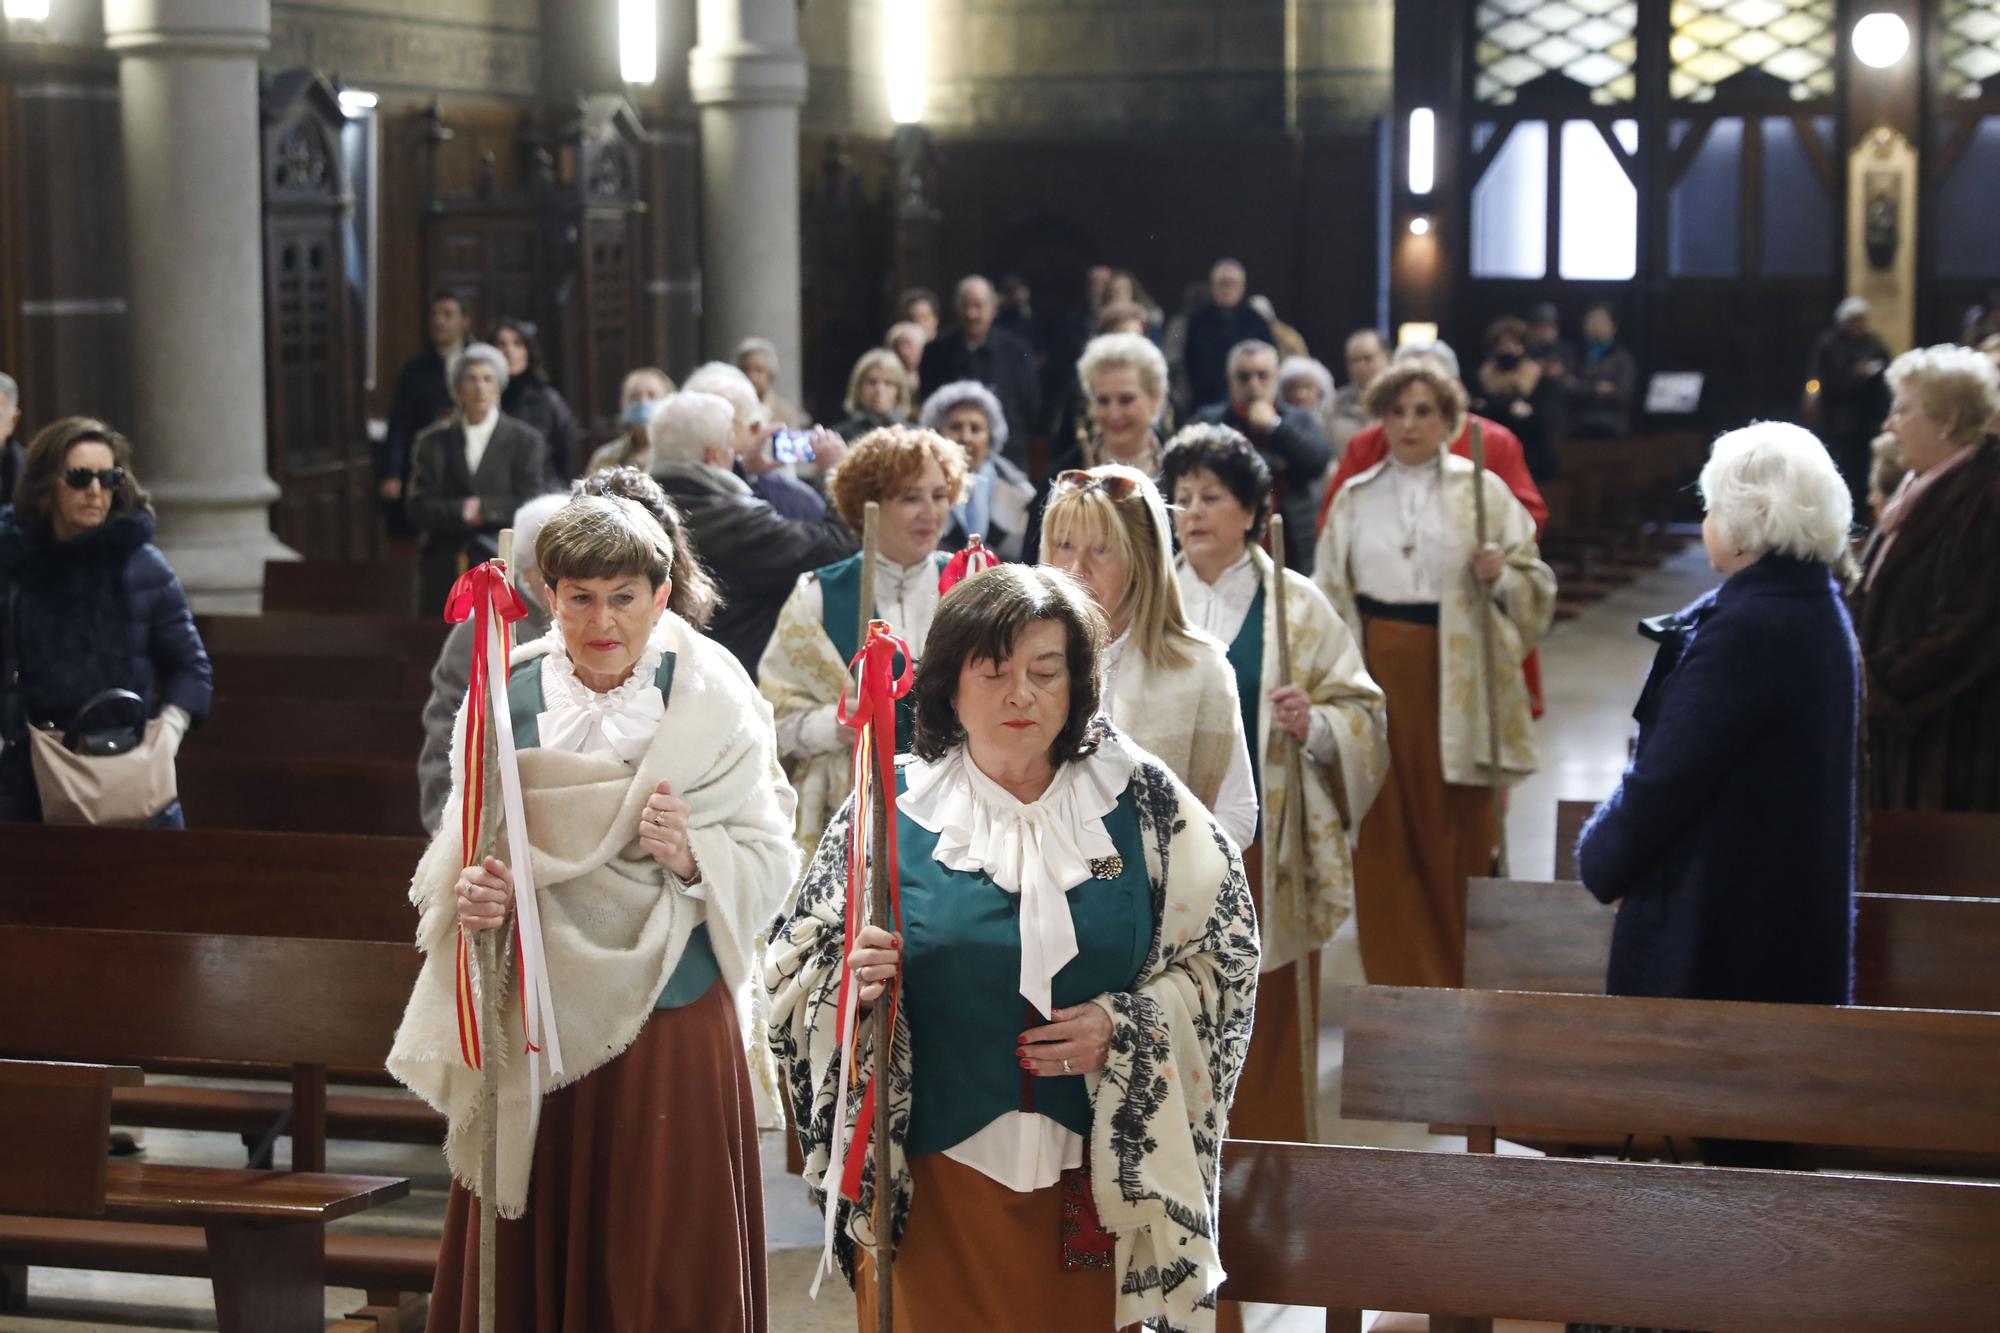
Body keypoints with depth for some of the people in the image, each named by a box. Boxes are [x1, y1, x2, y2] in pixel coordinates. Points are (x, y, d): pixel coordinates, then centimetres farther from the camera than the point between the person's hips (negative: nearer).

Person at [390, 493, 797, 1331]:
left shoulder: (710, 703, -3)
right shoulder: (507, 696, 3)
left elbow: (771, 863, -5)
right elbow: (457, 850, 5)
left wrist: (692, 856, -24)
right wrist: (468, 893, -17)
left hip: (670, 1018, -2)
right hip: (537, 1018, 2)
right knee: (531, 1257, 7)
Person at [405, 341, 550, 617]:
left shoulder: (525, 440, 7)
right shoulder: (434, 442, 11)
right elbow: (417, 508, 2)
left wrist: (483, 508, -9)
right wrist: (461, 512, -13)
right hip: (445, 574, 2)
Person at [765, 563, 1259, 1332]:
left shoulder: (1144, 801, -2)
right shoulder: (891, 809, -3)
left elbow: (1224, 954, 3)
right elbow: (793, 967, 3)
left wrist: (1125, 1027, -12)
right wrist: (846, 982, -19)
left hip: (1102, 1177, 1)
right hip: (931, 1181, -1)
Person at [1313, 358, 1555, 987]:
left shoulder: (1483, 491, 4)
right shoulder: (1355, 498, 11)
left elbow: (1534, 585, 3)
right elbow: (1329, 595, 13)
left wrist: (1500, 576, -17)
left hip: (1455, 679, -2)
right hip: (1378, 675, 2)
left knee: (1456, 835, 1)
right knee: (1385, 835, 2)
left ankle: (1457, 980, 13)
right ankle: (1396, 978, 12)